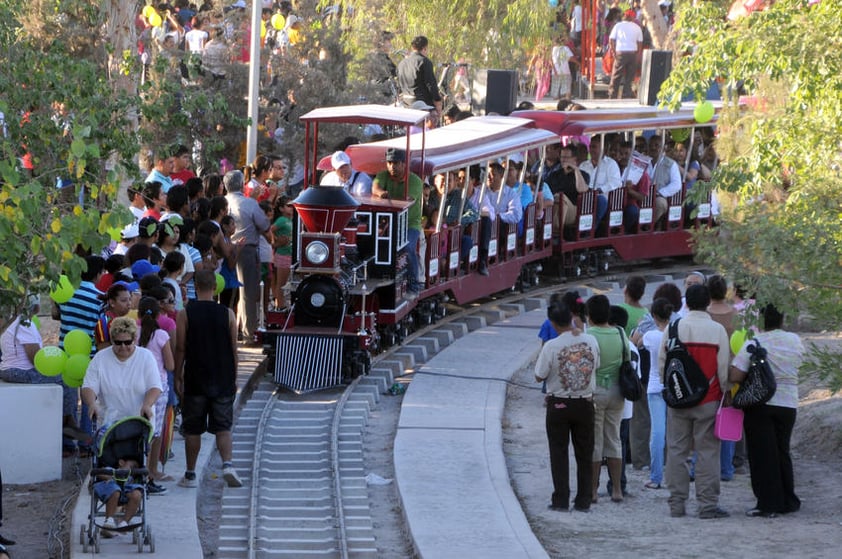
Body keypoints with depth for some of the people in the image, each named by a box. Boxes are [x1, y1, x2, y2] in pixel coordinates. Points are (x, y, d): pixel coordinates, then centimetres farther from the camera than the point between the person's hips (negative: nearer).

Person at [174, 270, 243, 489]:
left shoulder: (185, 314, -5)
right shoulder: (227, 314, -1)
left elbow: (180, 349, -4)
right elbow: (234, 349, 3)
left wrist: (178, 377, 5)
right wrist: (233, 378, 12)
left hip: (195, 380, -1)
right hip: (223, 381, 1)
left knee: (192, 429, 8)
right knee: (223, 427, 5)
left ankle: (190, 475, 13)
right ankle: (227, 464, -16)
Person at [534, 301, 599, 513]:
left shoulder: (551, 346, -17)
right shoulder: (590, 341, -6)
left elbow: (539, 376, -9)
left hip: (559, 404, -3)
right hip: (585, 403, 3)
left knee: (559, 453, 6)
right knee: (584, 453, 11)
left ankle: (561, 499, 3)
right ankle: (583, 500, 12)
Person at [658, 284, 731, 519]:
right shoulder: (717, 330, -6)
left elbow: (662, 363, 6)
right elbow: (724, 368, -4)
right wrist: (727, 393, 8)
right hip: (708, 400, -2)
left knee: (676, 450, 8)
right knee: (707, 451, 1)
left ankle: (676, 504, 9)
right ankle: (707, 504, -1)